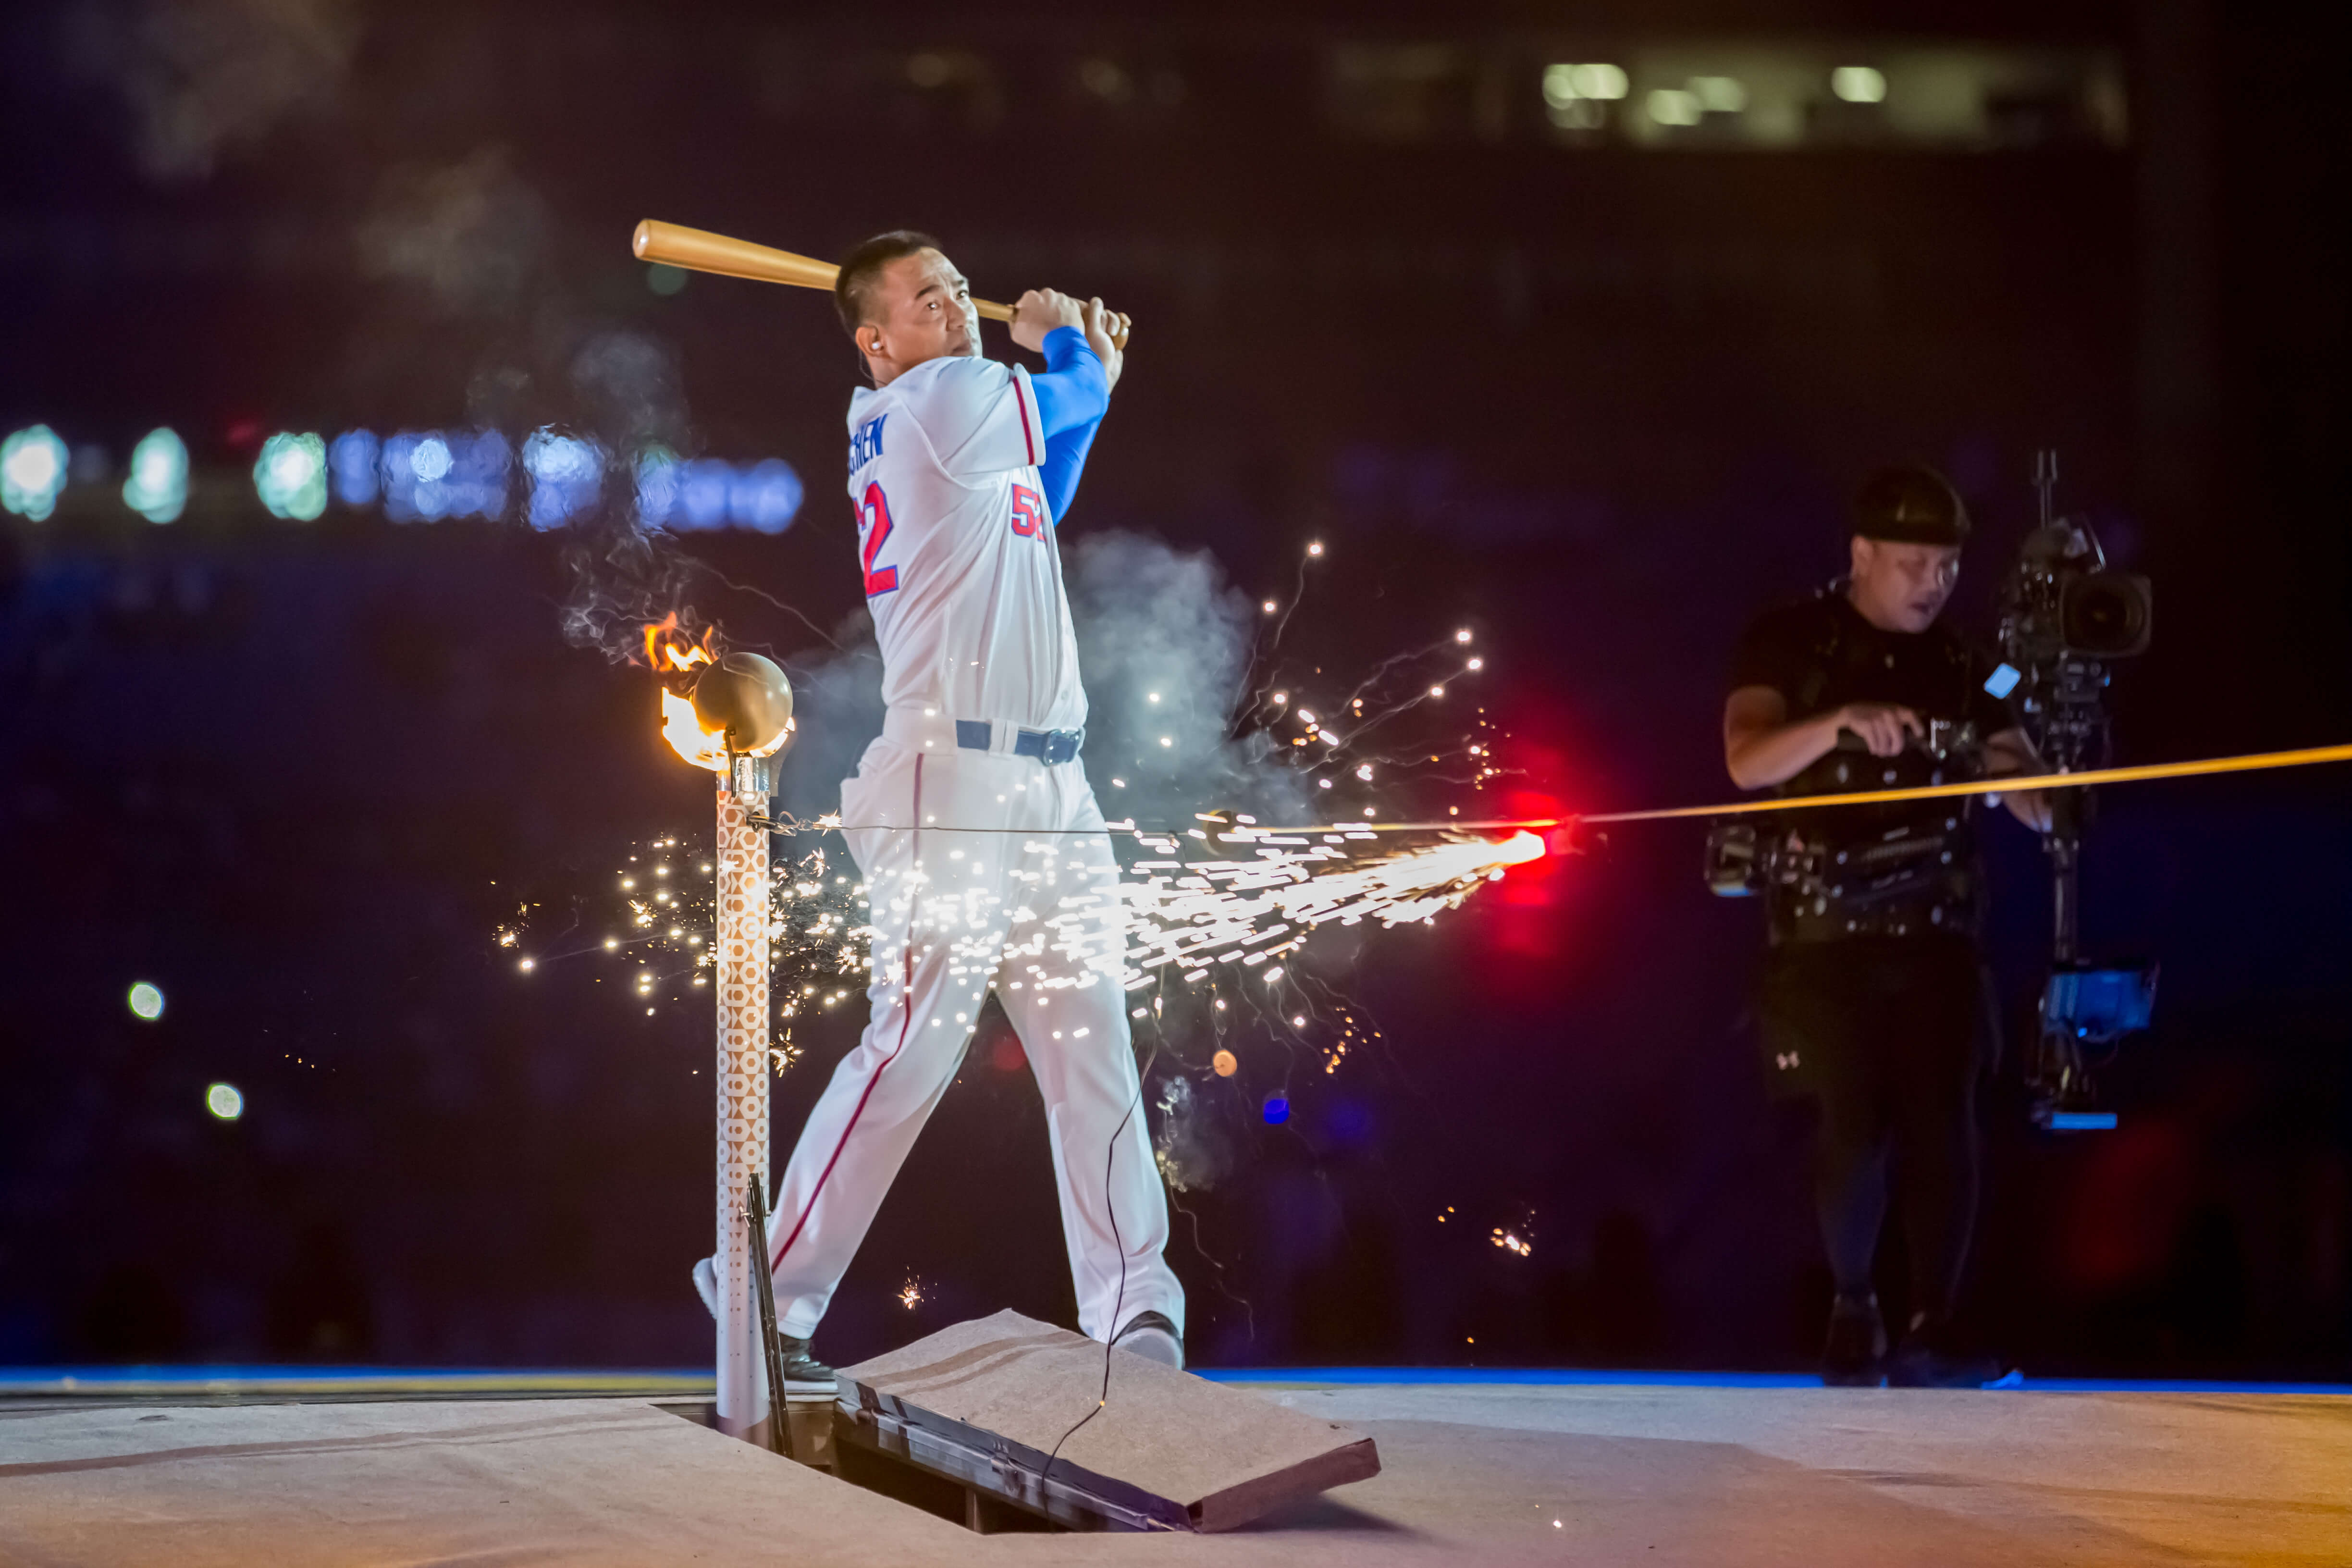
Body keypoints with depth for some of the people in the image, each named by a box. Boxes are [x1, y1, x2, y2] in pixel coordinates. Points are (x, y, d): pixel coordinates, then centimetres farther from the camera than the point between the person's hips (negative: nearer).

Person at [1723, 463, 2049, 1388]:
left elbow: (2032, 803, 5)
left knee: (1943, 1128, -10)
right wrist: (1842, 720, -34)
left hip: (1936, 931, 3)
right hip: (1826, 931, -3)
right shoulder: (1790, 644, -1)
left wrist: (2048, 796, -20)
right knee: (1857, 1130, -8)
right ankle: (1852, 1306, 15)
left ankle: (1932, 1333, -8)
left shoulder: (1961, 666, 9)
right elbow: (1747, 760, -17)